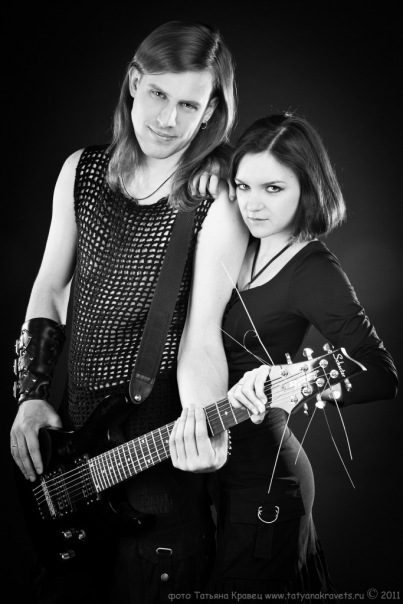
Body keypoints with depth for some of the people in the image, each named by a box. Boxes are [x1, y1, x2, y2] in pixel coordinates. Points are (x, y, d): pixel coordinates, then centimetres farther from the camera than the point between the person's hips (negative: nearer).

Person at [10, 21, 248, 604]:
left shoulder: (218, 201, -12)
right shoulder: (83, 169, 3)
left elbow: (202, 334, -18)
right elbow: (49, 289, 8)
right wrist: (32, 395, 1)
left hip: (159, 431, -5)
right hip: (75, 430, 5)